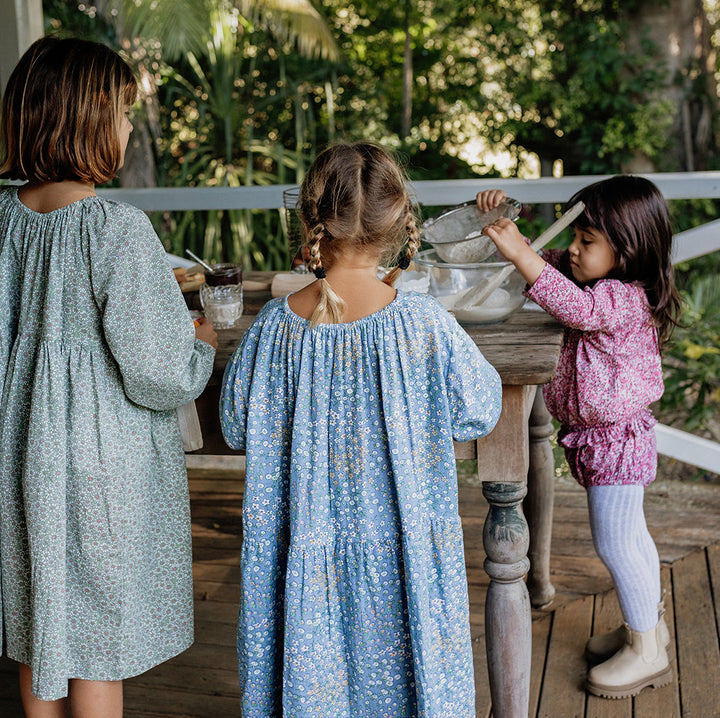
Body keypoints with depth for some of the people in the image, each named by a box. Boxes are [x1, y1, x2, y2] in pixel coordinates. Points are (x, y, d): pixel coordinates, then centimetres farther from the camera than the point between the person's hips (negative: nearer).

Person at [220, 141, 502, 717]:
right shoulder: (426, 324, -17)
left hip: (306, 541, 2)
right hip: (397, 536, -1)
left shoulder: (276, 325, -12)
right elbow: (478, 413, -3)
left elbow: (238, 427, -2)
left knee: (311, 658, 18)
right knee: (394, 652, 18)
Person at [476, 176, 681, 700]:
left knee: (615, 544, 0)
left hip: (615, 439, -10)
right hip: (605, 438, 10)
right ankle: (649, 624, 39)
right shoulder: (593, 280, 3)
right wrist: (503, 219, -4)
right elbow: (543, 264, 13)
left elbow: (577, 308, -43)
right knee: (630, 535, 22)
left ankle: (648, 653, 17)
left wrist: (519, 251, -45)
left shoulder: (626, 299, -25)